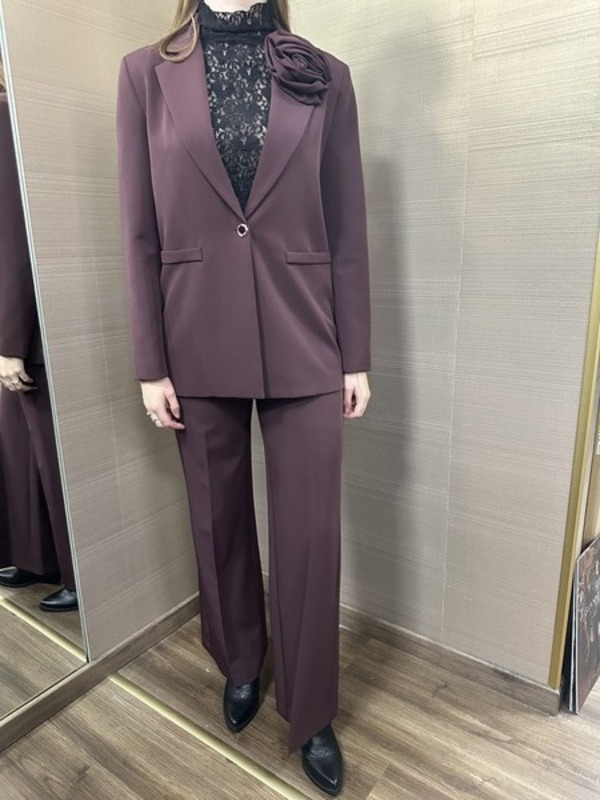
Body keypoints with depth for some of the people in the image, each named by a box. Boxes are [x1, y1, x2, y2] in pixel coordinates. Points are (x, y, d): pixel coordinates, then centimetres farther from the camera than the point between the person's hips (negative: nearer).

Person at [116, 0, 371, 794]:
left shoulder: (326, 75, 7)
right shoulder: (146, 73, 6)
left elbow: (347, 230, 4)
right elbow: (141, 232, 2)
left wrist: (356, 356, 1)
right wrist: (151, 364, -1)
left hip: (302, 344, 0)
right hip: (199, 346, 1)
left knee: (309, 536, 7)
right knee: (220, 523, 16)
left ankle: (310, 713, 31)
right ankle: (240, 669, 44)